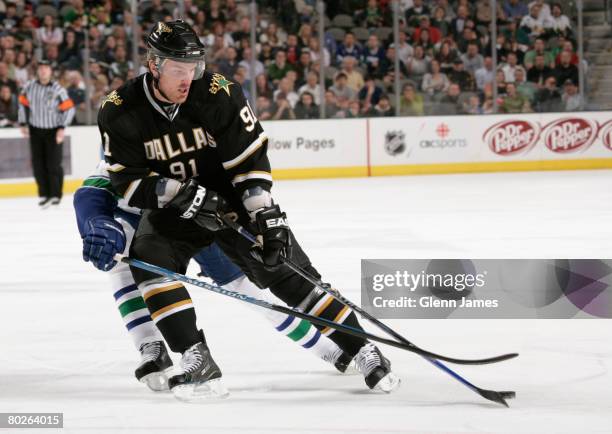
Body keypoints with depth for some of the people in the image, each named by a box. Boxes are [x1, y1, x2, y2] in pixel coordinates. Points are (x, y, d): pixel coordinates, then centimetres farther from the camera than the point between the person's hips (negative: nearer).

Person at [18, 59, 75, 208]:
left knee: (53, 164, -4)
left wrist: (62, 128, -16)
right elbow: (23, 103, 9)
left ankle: (55, 195, 7)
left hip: (53, 131, -4)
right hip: (35, 130, 4)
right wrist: (23, 124, 7)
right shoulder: (29, 86, -4)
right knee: (38, 164, 3)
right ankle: (44, 195, 12)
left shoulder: (58, 90, -15)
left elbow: (69, 109, -12)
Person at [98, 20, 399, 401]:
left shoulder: (218, 94, -20)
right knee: (149, 258, -25)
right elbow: (129, 182, -15)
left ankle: (362, 350, 0)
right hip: (172, 210, 1)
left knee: (287, 271, -8)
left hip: (233, 199, -1)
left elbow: (251, 157, -15)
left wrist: (267, 216, -22)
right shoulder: (120, 112, -17)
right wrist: (185, 195, -29)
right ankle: (199, 364, -23)